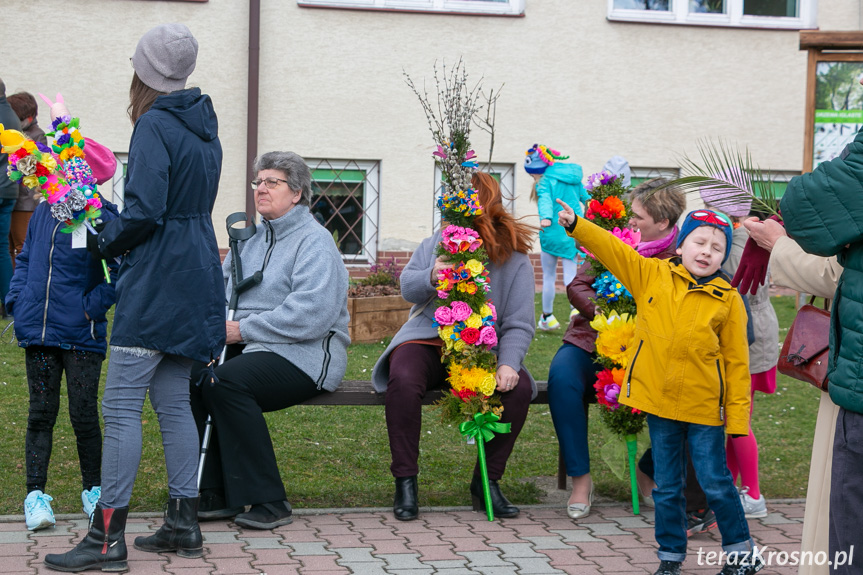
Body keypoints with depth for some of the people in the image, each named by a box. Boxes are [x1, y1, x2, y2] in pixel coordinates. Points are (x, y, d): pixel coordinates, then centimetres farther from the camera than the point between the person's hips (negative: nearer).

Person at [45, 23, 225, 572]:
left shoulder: (154, 126, -12)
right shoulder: (204, 129, 15)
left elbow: (144, 212, -21)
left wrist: (105, 242, -3)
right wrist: (118, 239, 17)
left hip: (155, 284, -9)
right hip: (194, 278, 9)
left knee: (122, 406, -7)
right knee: (174, 402, 13)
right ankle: (184, 524, 15)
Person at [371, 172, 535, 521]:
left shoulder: (514, 260, 0)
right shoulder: (435, 244, 9)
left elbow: (519, 324, -6)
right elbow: (407, 286, -2)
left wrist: (509, 364, -24)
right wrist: (430, 277, -26)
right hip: (427, 339, 1)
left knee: (518, 388, -29)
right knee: (403, 380, -33)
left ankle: (486, 482, -9)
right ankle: (405, 482, -19)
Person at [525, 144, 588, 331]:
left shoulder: (546, 181, -9)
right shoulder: (574, 177, 11)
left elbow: (545, 200, -29)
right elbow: (585, 197, 21)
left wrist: (545, 218, -46)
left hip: (552, 234, -4)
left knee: (549, 277, 12)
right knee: (570, 276, 1)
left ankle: (547, 317, 21)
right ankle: (576, 307, -26)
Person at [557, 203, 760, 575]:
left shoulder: (728, 300, -4)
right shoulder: (651, 275, 1)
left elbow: (737, 361, -3)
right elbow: (613, 250, -5)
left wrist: (738, 418, -4)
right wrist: (576, 225, -21)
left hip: (705, 407, -2)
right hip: (659, 403, 2)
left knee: (716, 483, 3)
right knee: (666, 485, 12)